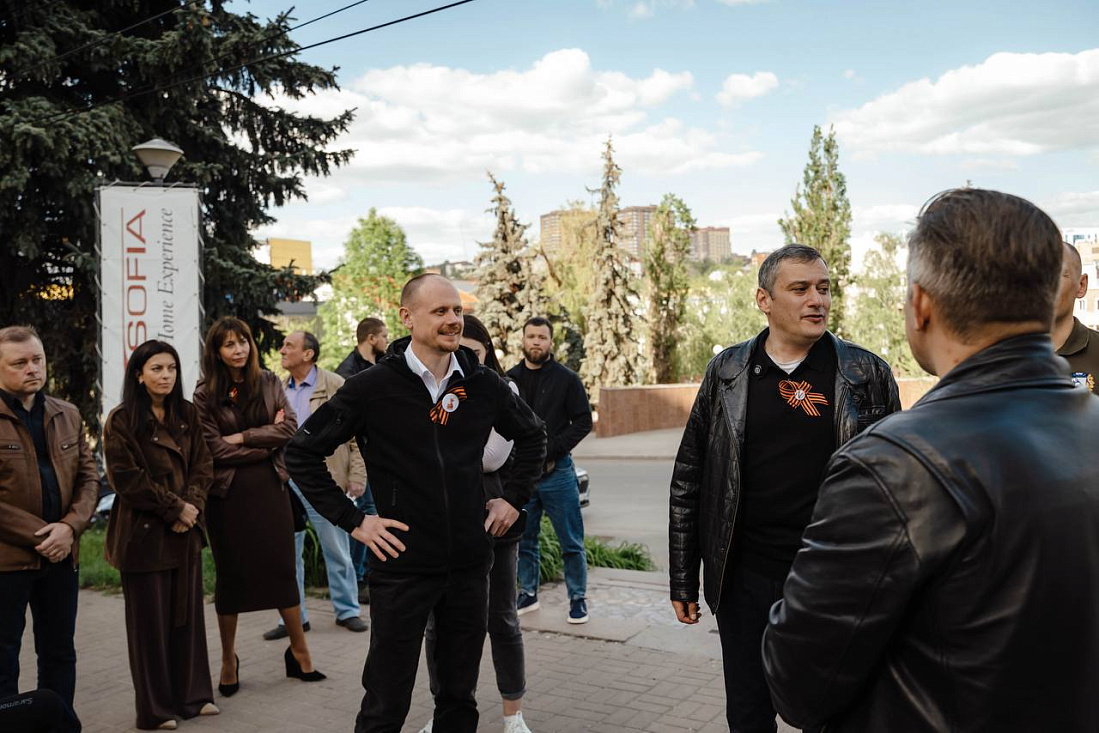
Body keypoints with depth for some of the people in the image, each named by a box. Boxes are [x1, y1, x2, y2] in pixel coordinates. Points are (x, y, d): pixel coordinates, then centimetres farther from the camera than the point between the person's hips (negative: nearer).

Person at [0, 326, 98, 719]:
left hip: (61, 555, 5)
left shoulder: (67, 415, 8)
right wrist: (38, 535, -15)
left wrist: (69, 527, -10)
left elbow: (89, 478, 6)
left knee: (60, 654, 14)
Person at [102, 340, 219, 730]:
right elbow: (126, 478, -12)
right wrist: (174, 508, -12)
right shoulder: (122, 420, -7)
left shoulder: (187, 414, 8)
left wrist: (192, 506, -9)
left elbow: (202, 465, 7)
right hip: (144, 532, -4)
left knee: (188, 612, 9)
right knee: (151, 619, 3)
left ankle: (192, 695, 22)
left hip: (186, 530, 5)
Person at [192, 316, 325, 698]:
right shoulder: (205, 394, -3)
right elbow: (215, 449, -11)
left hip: (269, 487, 2)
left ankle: (299, 652, 18)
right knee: (230, 575, 9)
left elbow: (290, 428, -5)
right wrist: (268, 441, -7)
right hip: (228, 493, -2)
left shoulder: (269, 383, 6)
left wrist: (243, 437, -12)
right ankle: (229, 660, 23)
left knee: (282, 569, 6)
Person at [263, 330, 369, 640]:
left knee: (336, 550, 5)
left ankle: (347, 611, 20)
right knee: (287, 551, 9)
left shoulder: (335, 386, -5)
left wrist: (357, 476, -10)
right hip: (285, 480, 5)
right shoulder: (279, 390, 11)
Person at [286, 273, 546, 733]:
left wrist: (514, 498, 10)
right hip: (402, 567, -3)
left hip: (469, 566, 4)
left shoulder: (484, 385, 2)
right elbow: (302, 453, -4)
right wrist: (352, 521, -7)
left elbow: (532, 436, 20)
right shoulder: (373, 387, -9)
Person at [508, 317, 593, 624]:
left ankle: (578, 598, 13)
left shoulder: (566, 378, -2)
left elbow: (583, 421, -5)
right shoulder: (510, 379, 8)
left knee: (571, 542, 2)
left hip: (557, 471, -3)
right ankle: (528, 594, 27)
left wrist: (550, 450, -14)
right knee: (524, 540, 13)